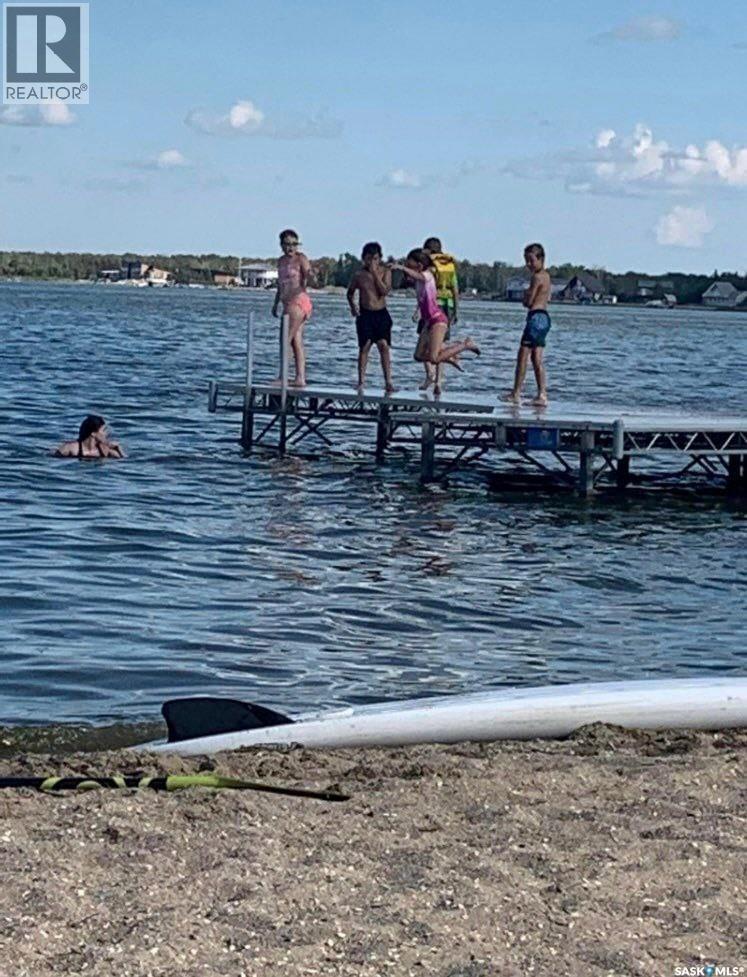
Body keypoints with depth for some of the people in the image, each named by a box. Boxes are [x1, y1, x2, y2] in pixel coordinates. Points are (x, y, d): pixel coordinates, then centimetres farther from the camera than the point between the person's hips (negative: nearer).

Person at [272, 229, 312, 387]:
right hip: (289, 303, 8)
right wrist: (276, 303, 26)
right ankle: (300, 378, 5)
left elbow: (308, 277, -17)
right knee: (296, 341, 5)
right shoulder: (282, 261, 18)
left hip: (298, 301, -8)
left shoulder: (301, 258, -5)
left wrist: (309, 276, -39)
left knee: (286, 338, -9)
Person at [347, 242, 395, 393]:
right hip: (365, 314, 0)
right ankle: (361, 381, 7)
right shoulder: (359, 275, 1)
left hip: (381, 314, 0)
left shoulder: (385, 272, 0)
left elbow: (385, 291, -14)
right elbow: (350, 292, 15)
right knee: (364, 347, -1)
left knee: (384, 346, -7)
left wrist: (375, 274, -16)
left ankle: (388, 381, -6)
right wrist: (352, 305, -1)